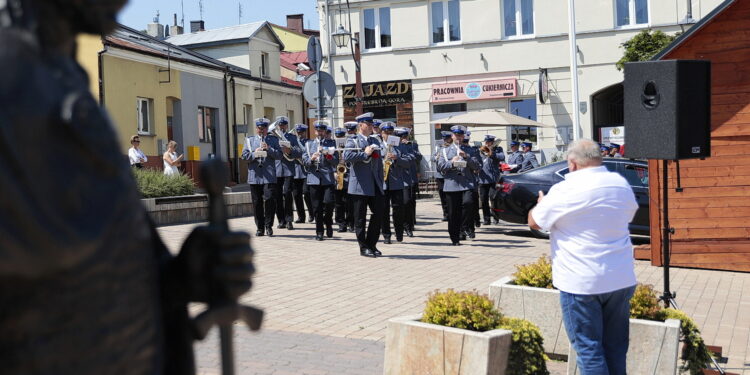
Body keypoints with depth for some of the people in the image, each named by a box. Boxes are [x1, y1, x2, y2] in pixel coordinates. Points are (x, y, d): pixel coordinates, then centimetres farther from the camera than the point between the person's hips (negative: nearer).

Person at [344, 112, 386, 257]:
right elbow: (346, 156, -19)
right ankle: (364, 248, 10)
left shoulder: (375, 141, 19)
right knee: (360, 218, 0)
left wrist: (380, 182, 14)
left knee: (379, 213, 1)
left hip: (374, 185, 6)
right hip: (360, 185, -6)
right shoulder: (353, 141, 0)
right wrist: (365, 153, -15)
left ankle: (371, 244, 15)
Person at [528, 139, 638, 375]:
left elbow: (534, 222, -2)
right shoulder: (621, 184, 5)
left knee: (588, 348, 3)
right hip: (621, 279, 6)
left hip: (581, 283, -6)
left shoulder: (565, 191, -14)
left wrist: (542, 203, 18)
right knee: (615, 346, 15)